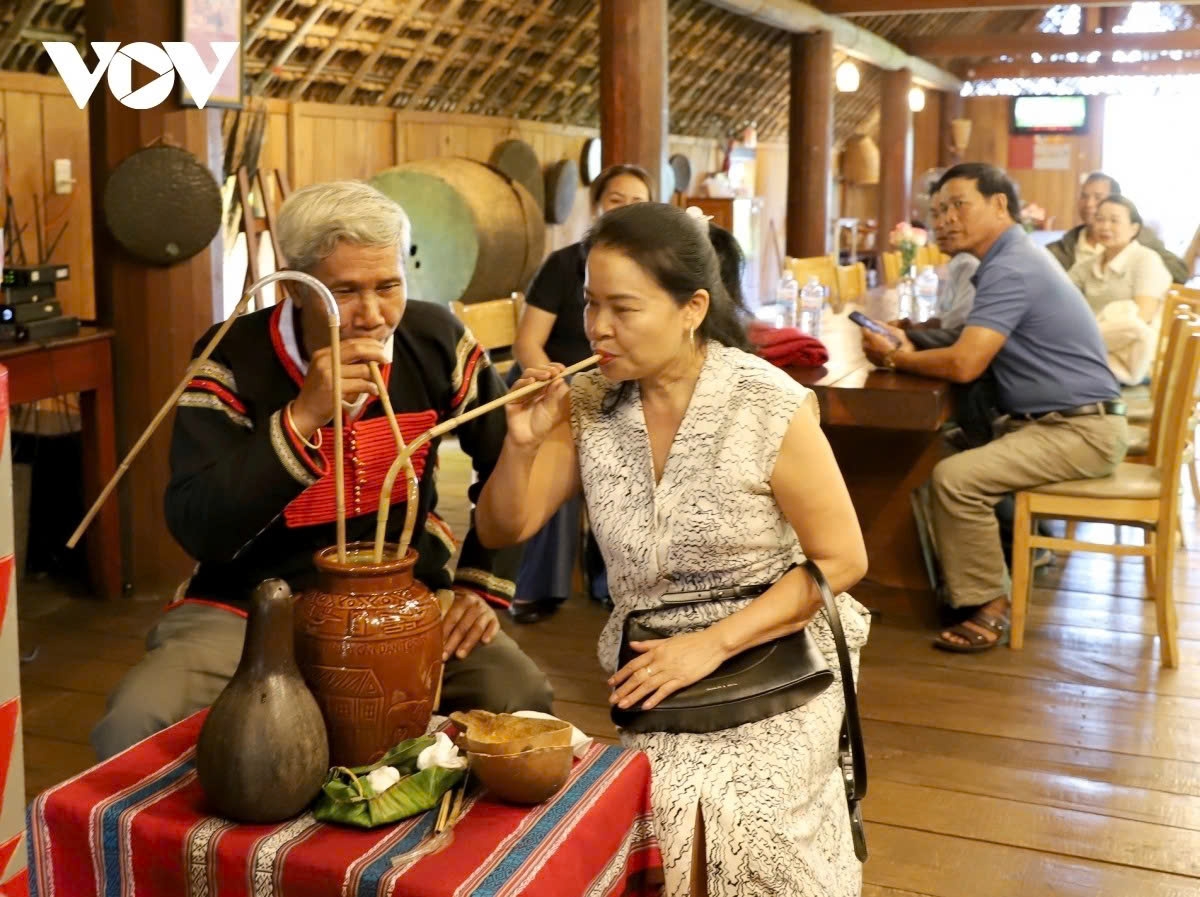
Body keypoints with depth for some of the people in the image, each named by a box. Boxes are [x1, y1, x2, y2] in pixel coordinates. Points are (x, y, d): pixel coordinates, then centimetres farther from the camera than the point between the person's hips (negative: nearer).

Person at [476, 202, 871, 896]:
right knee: (670, 833, -21)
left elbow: (842, 560, -11)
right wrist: (523, 443, -17)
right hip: (655, 664, 3)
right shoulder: (586, 404, -4)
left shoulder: (770, 406, -15)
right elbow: (505, 531, 3)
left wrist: (712, 645, -17)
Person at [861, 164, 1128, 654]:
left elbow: (963, 365, -26)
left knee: (955, 477, -24)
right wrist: (910, 345, -1)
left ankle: (989, 609, -10)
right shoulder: (1011, 257, 14)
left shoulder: (1011, 269, -19)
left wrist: (894, 357, -10)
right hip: (1049, 420, 11)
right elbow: (973, 348, 16)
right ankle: (968, 584, 16)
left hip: (1080, 430, -11)